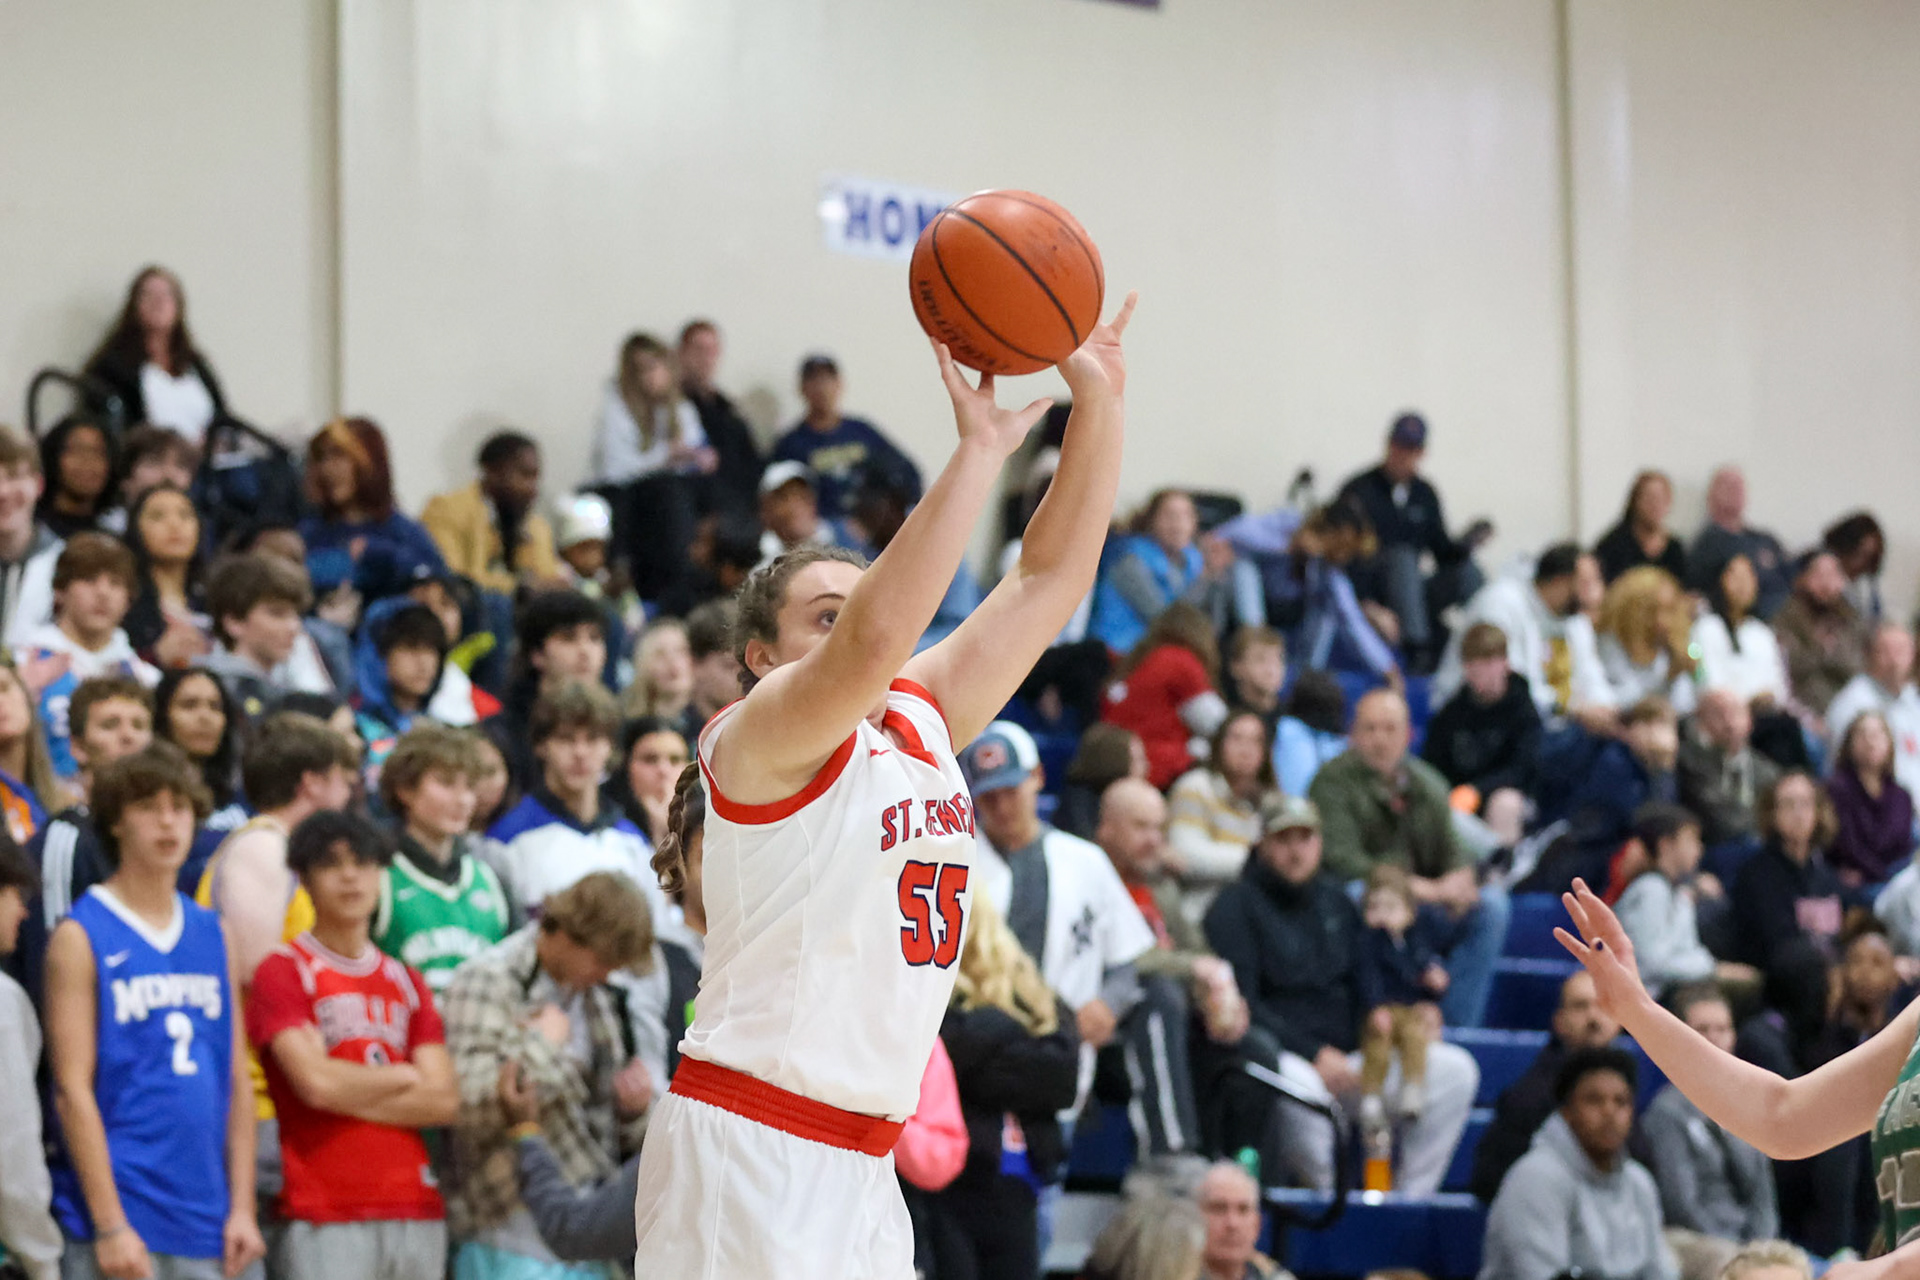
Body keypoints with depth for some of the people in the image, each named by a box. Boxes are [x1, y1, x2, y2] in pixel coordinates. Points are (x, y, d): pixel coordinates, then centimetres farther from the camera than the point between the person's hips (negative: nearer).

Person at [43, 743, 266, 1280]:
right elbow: (73, 1088, -8)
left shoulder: (213, 935, 15)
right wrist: (110, 1224, -14)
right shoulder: (81, 937, -2)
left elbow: (237, 1082, 15)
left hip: (206, 1233, 6)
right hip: (123, 1219, -5)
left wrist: (242, 1208, 6)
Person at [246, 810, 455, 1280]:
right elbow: (315, 1082, -13)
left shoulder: (406, 981, 18)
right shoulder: (283, 972, 1)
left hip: (415, 1210, 6)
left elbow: (444, 1100, 7)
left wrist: (349, 1093, -5)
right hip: (323, 1217, -6)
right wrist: (402, 1076, 4)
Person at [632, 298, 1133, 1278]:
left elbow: (1050, 578, 12)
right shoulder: (759, 737, -8)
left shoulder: (922, 719, 14)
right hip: (746, 1153, -8)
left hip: (860, 1162, 8)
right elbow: (874, 642, -28)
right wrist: (978, 450, -28)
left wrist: (1098, 403, 2)